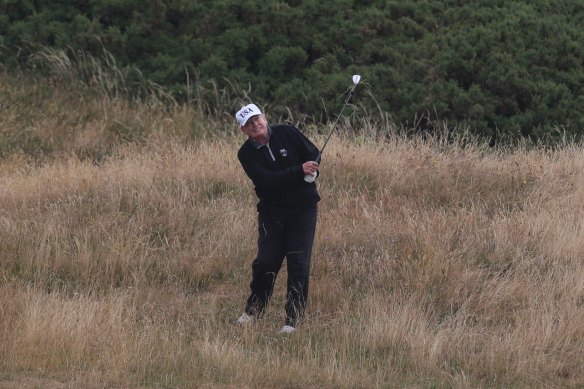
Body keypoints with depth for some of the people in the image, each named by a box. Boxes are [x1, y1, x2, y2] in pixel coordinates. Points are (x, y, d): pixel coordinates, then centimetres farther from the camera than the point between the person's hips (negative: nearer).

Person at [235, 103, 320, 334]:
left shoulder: (287, 133, -3)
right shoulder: (247, 154, -7)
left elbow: (314, 154, 4)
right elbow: (267, 180, -20)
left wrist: (312, 170, -19)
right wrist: (299, 170, -28)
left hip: (303, 208, 0)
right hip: (272, 211, 0)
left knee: (298, 263, -5)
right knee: (265, 262, -3)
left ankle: (293, 319, 0)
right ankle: (253, 311, 17)